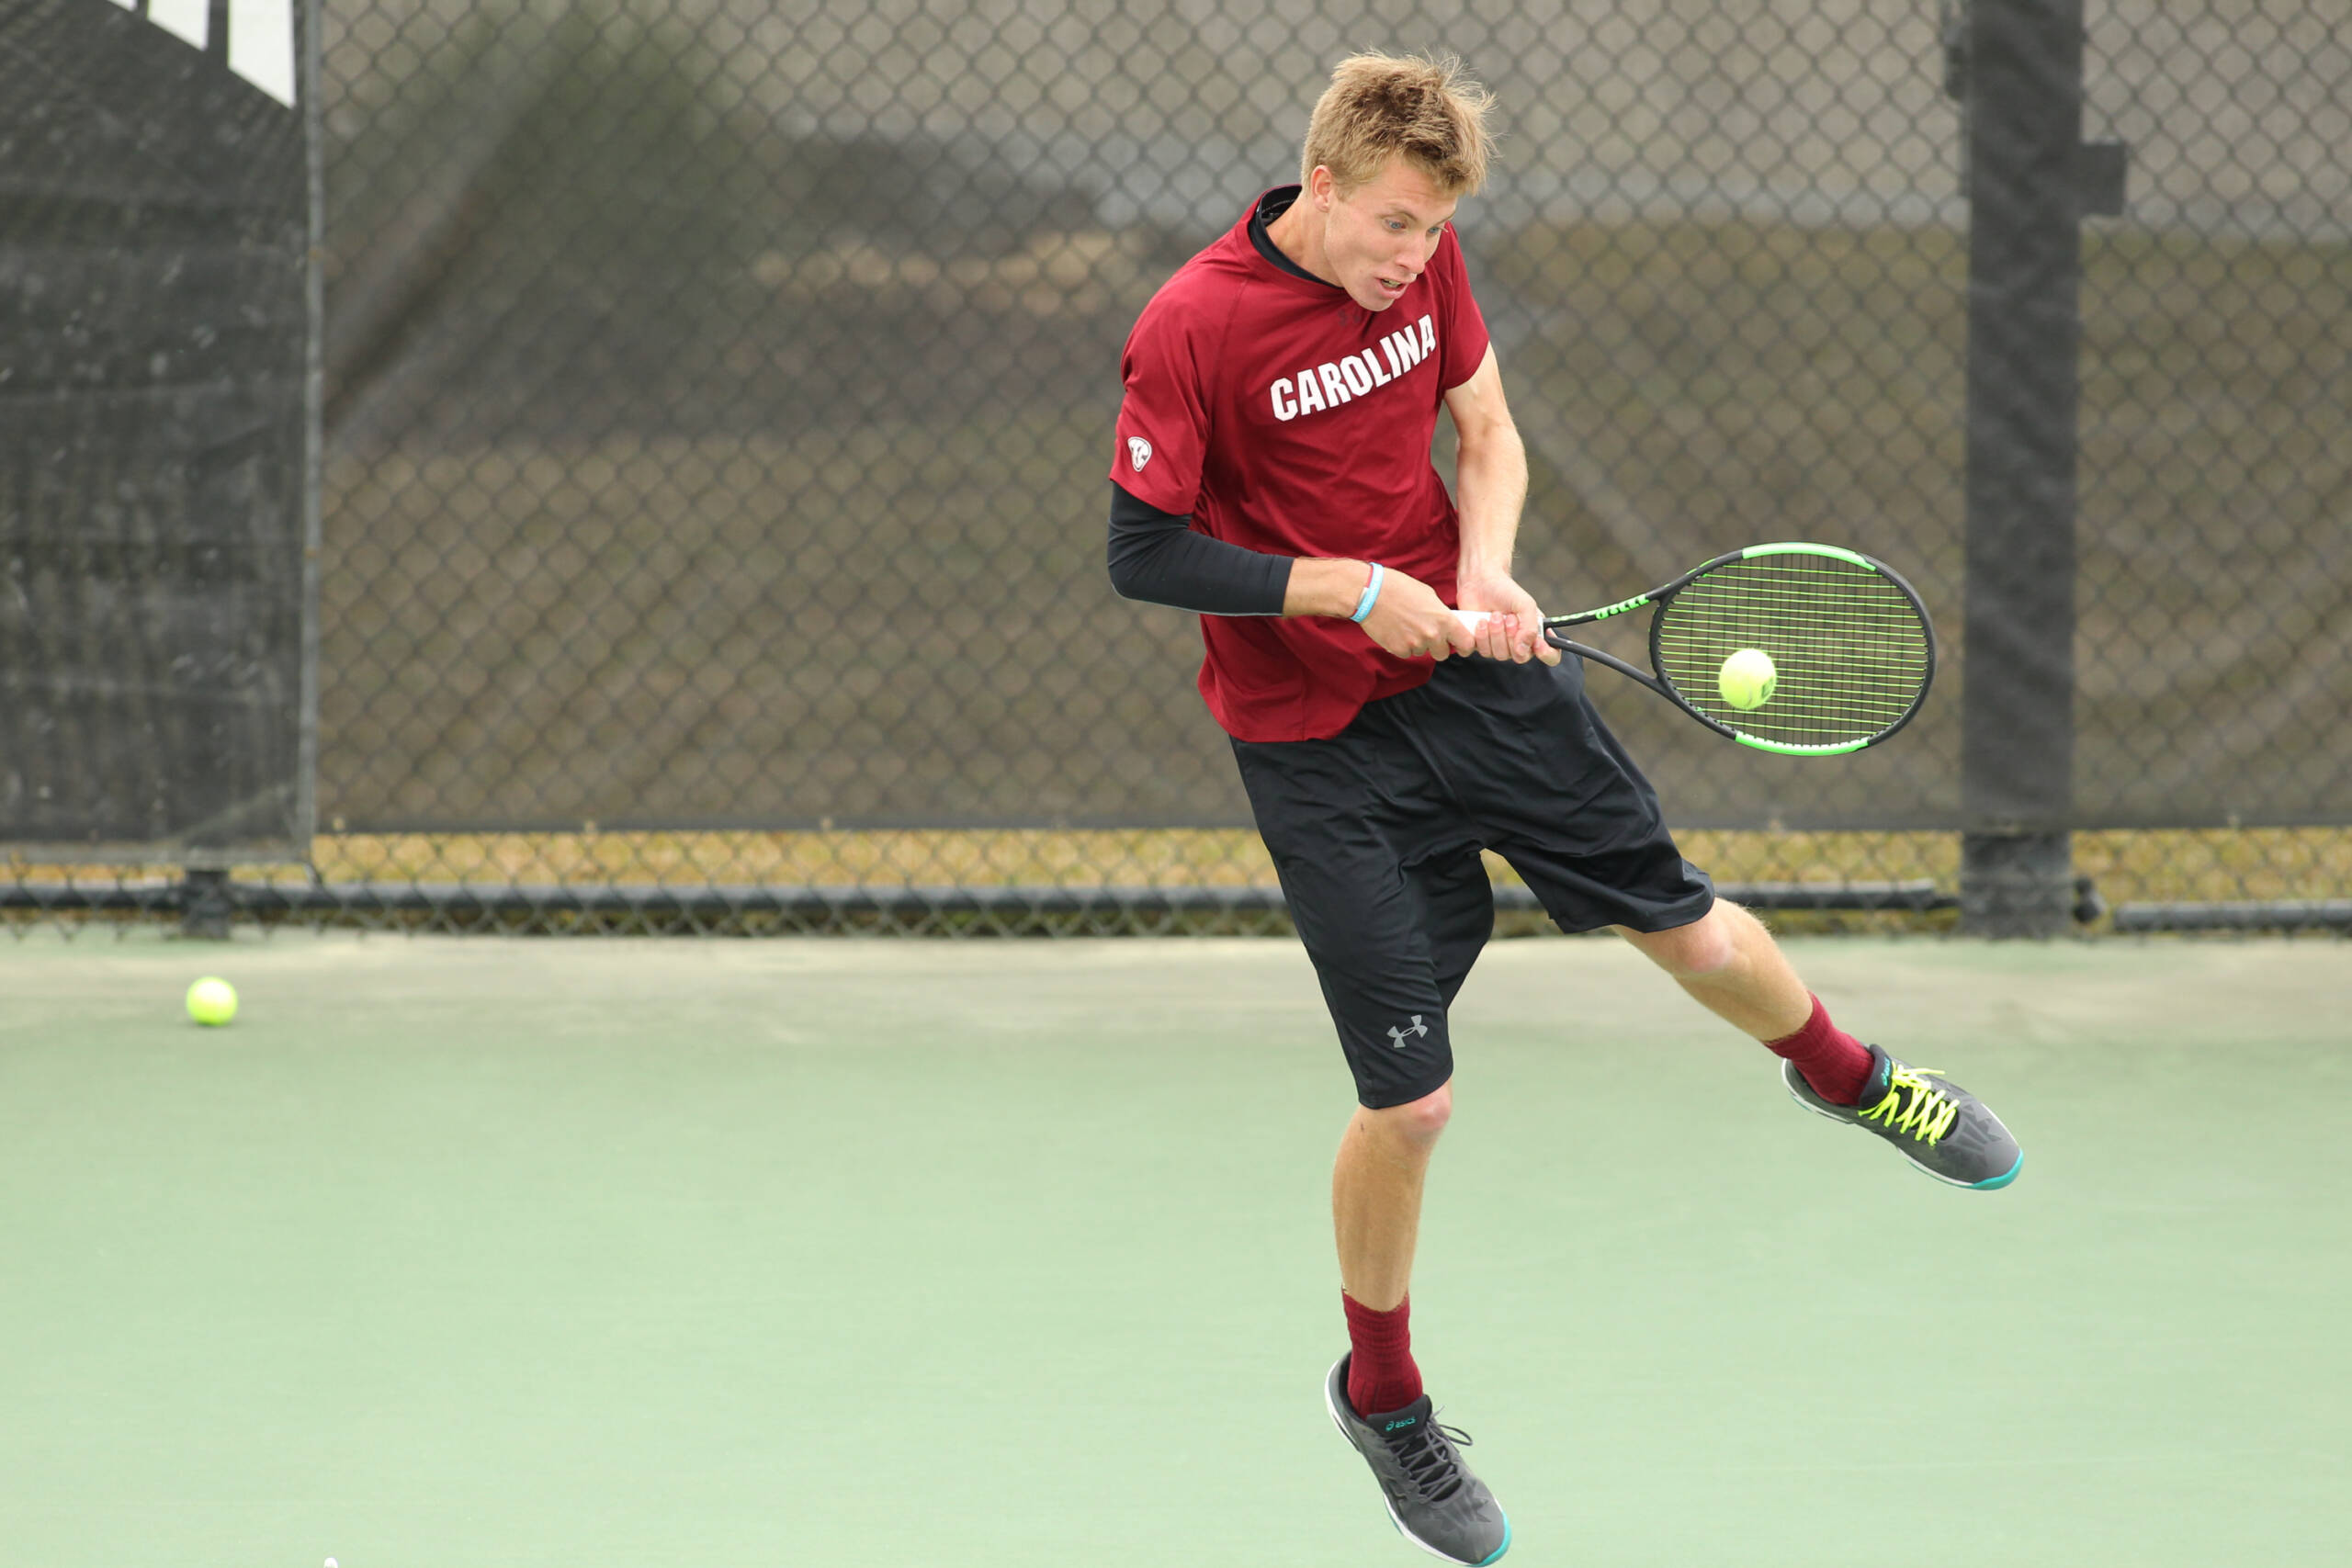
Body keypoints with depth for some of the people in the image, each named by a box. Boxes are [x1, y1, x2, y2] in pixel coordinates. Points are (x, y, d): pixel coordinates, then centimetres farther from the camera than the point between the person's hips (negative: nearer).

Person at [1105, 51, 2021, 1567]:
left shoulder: (1425, 260, -4)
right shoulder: (1190, 332, -22)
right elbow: (1144, 551, -17)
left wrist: (1484, 566, -12)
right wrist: (1352, 589, -23)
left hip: (1474, 663, 5)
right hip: (1318, 741, -5)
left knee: (1689, 928, 11)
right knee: (1409, 1100, -4)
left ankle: (1843, 1071, 46)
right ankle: (1382, 1394, 22)